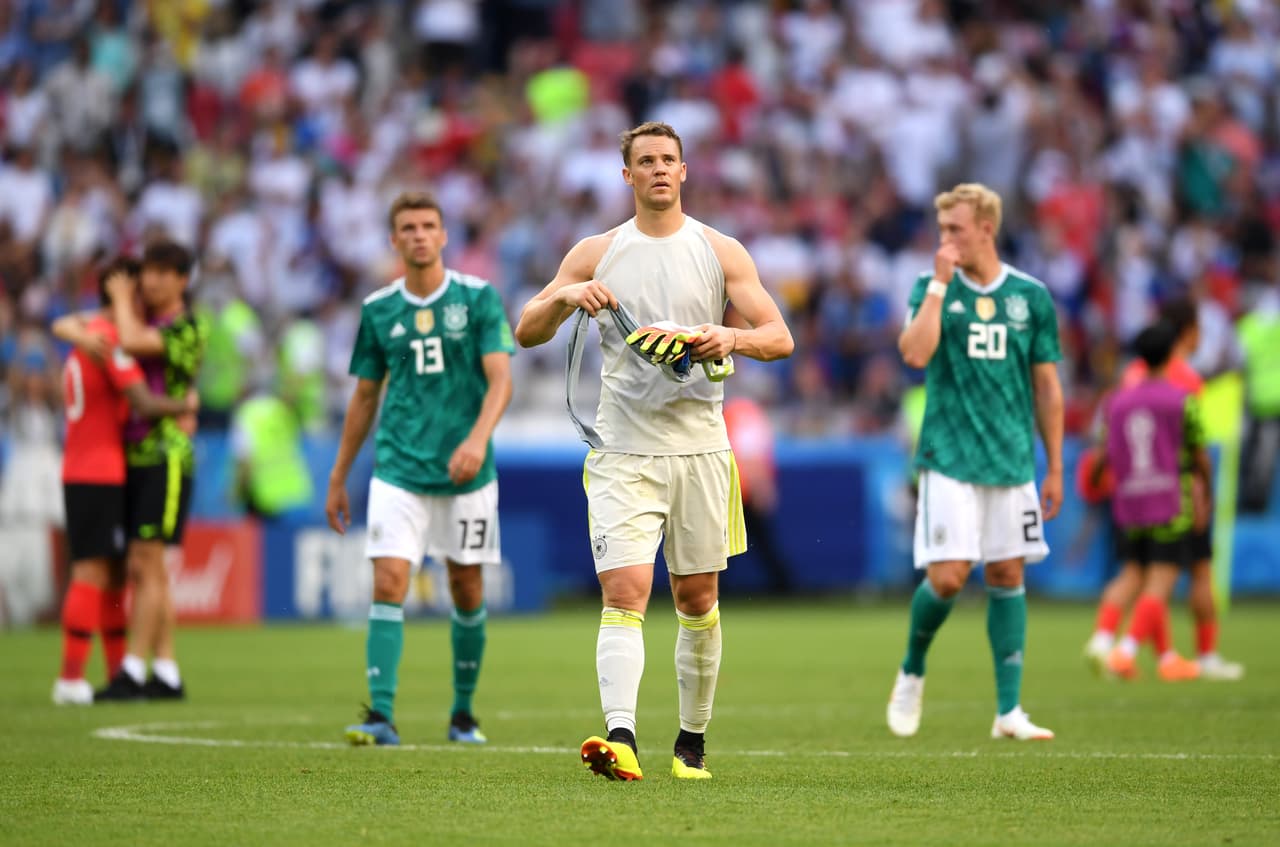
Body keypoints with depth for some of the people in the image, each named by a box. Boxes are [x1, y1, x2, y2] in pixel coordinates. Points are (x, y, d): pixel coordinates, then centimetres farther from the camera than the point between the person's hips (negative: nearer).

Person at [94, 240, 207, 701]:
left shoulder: (189, 329, -7)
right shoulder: (139, 318, 15)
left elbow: (133, 340, -23)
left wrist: (122, 300, -6)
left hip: (166, 458, -8)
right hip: (134, 456, 8)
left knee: (146, 565, -12)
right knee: (144, 571, 7)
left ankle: (133, 671, -15)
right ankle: (166, 673, 10)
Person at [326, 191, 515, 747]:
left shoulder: (479, 298, -2)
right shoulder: (378, 309, 5)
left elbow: (500, 379, -10)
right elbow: (365, 397, 14)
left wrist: (478, 439, -28)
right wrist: (338, 479, 15)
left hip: (466, 472, -1)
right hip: (398, 470, 1)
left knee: (466, 590, 7)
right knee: (389, 582, -13)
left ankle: (463, 713, 24)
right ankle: (381, 716, -17)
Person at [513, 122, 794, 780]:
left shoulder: (721, 252, 6)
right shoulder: (595, 254, 6)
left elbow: (779, 337, 1)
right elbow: (526, 332, 7)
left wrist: (730, 339, -20)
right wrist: (567, 295, -13)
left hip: (699, 448, 1)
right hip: (622, 450, -1)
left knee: (698, 599, 8)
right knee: (624, 592, -15)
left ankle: (693, 740, 22)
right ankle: (620, 736, -29)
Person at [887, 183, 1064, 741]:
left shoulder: (1030, 296, 5)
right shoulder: (933, 287, 1)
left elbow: (1046, 387, 10)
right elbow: (915, 353, -18)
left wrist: (1055, 470, 9)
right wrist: (940, 284, -17)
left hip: (1013, 461, 2)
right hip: (949, 459, -2)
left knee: (1007, 575, 3)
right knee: (947, 577, -11)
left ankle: (1009, 710, 6)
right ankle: (912, 673, 15)